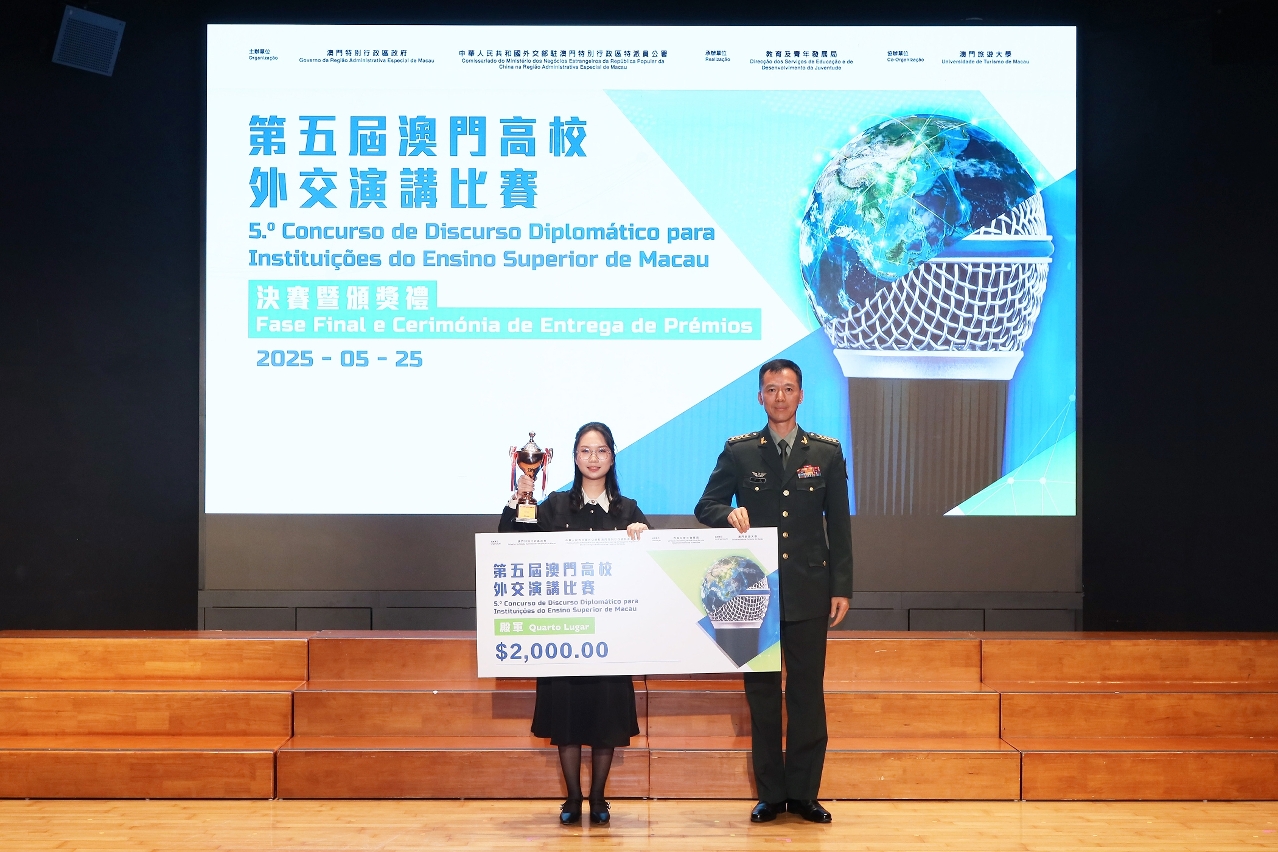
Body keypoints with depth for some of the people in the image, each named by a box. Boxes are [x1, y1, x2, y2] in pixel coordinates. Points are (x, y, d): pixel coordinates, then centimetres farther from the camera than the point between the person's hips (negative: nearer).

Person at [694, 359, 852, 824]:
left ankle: (803, 792, 12)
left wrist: (841, 587, 2)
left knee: (808, 691, 3)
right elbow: (706, 506, 5)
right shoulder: (738, 451, 4)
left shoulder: (827, 452, 6)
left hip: (809, 590, 0)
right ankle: (770, 793, 13)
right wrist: (729, 513, -18)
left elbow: (839, 524, 6)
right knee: (762, 691, 5)